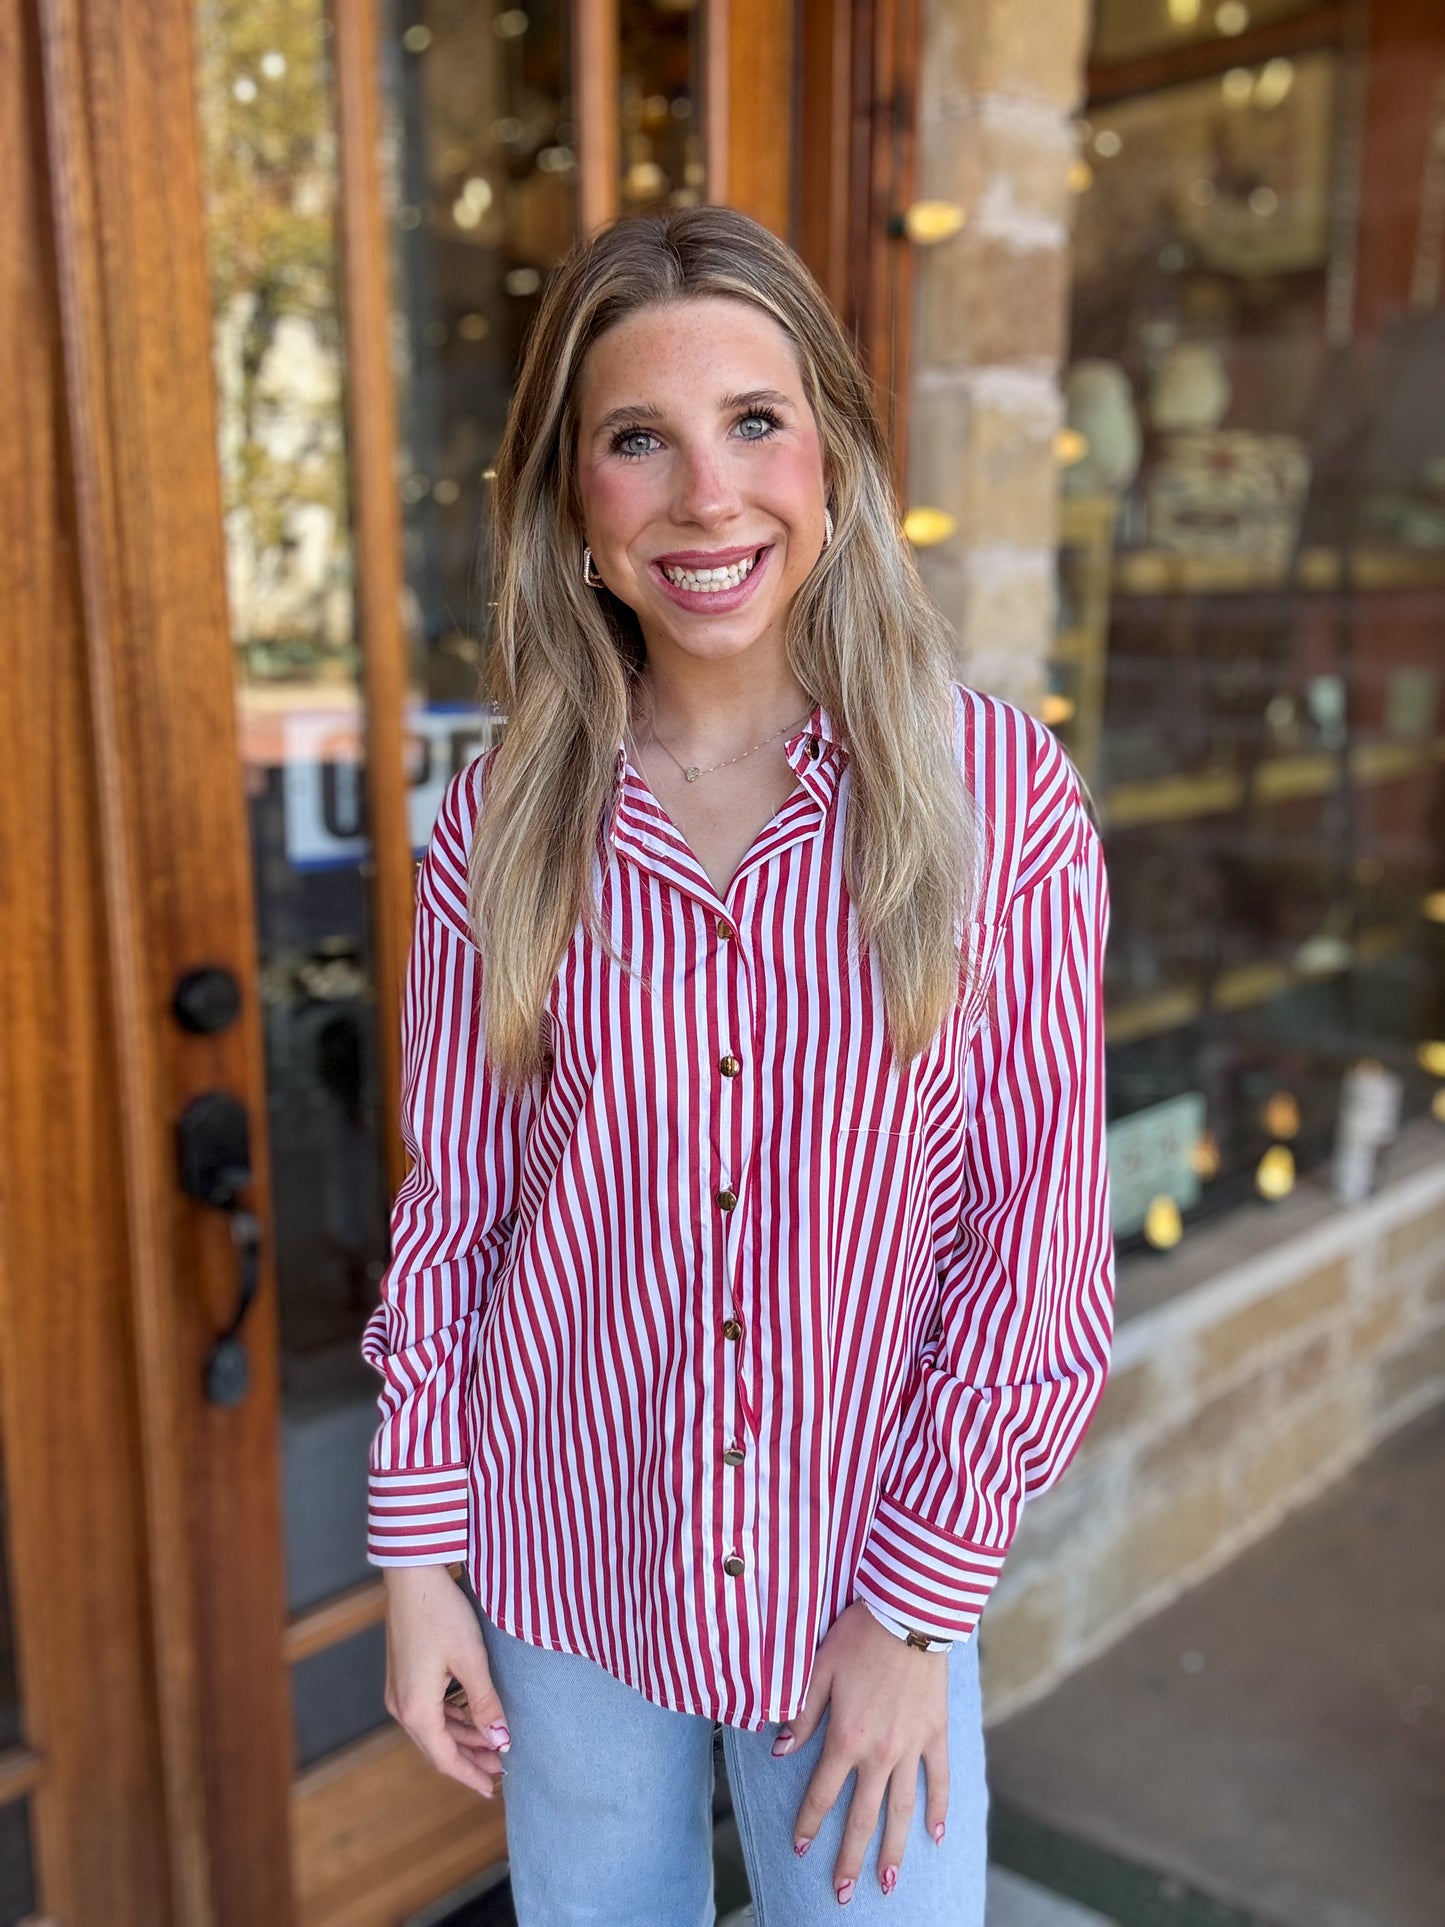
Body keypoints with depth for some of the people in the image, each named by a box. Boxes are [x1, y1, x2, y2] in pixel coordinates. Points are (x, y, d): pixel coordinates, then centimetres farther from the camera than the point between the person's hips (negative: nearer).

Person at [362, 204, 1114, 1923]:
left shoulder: (997, 793, -13)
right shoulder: (500, 829, -7)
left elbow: (1039, 1233, -10)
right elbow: (451, 1212, 0)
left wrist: (915, 1604, -8)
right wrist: (416, 1553, 2)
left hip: (868, 1570, -1)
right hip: (565, 1568, 2)